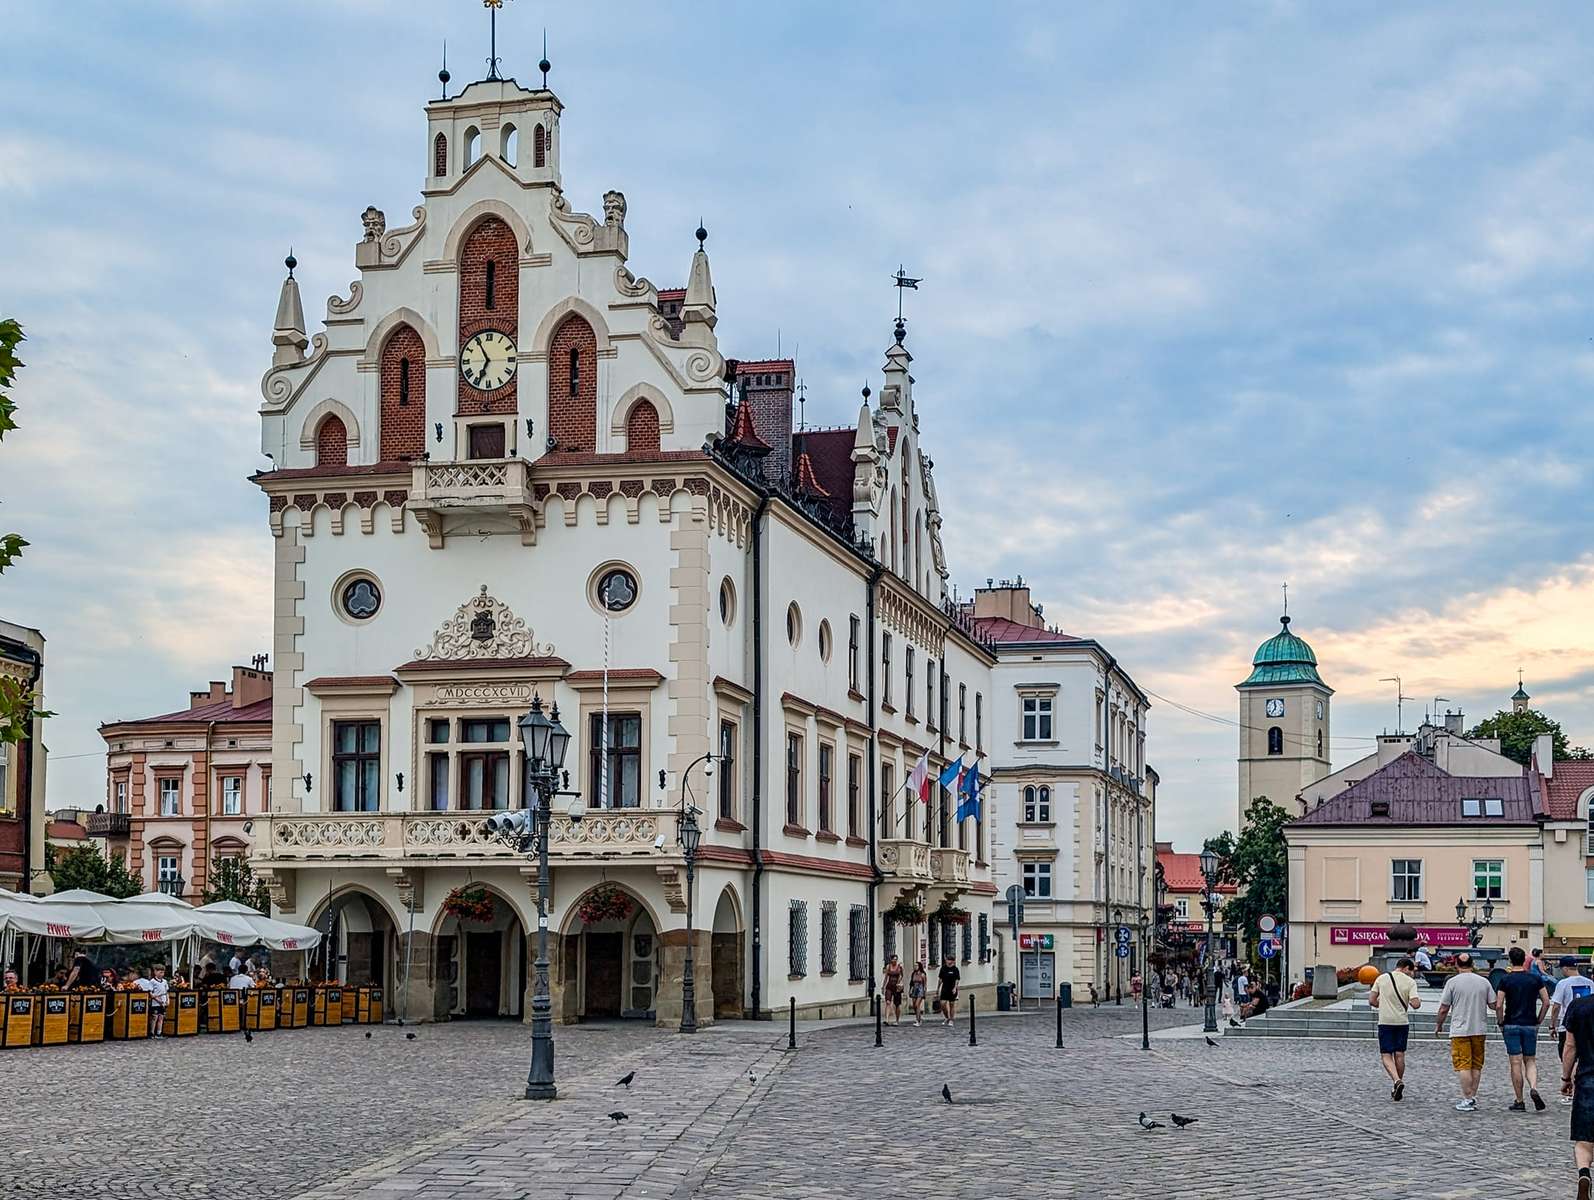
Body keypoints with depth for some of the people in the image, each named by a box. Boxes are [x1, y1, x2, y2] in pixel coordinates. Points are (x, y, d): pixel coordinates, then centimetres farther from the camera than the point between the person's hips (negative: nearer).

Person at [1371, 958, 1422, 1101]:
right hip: (1402, 1022, 1)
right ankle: (1398, 1085, 18)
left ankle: (1397, 1080, -22)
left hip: (1385, 1021, -1)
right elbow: (1415, 1004, -12)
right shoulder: (1410, 982, -3)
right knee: (1399, 1055, 12)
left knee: (1386, 1055, 0)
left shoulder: (1381, 978, 2)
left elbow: (1371, 1000, 1)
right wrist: (1419, 1001, 10)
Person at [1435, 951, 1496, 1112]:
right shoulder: (1484, 982, 3)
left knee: (1463, 1065, -3)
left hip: (1460, 1030, -4)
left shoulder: (1452, 982, -6)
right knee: (1476, 1065, 13)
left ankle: (1468, 1099, -9)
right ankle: (1473, 1097, 15)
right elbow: (1494, 1004, 5)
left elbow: (1444, 1009, -4)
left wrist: (1439, 1025, 11)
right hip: (1479, 1029, 4)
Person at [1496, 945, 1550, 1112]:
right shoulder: (1535, 979, 2)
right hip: (1530, 1026, 2)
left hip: (1511, 1025, -2)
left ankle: (1519, 1102, 4)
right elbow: (1546, 1002, 0)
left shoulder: (1505, 980, -5)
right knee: (1530, 1061, 11)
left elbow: (1498, 1005, -11)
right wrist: (1538, 1021, 9)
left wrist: (1501, 1023, 2)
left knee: (1516, 1063, 1)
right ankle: (1534, 1088, -16)